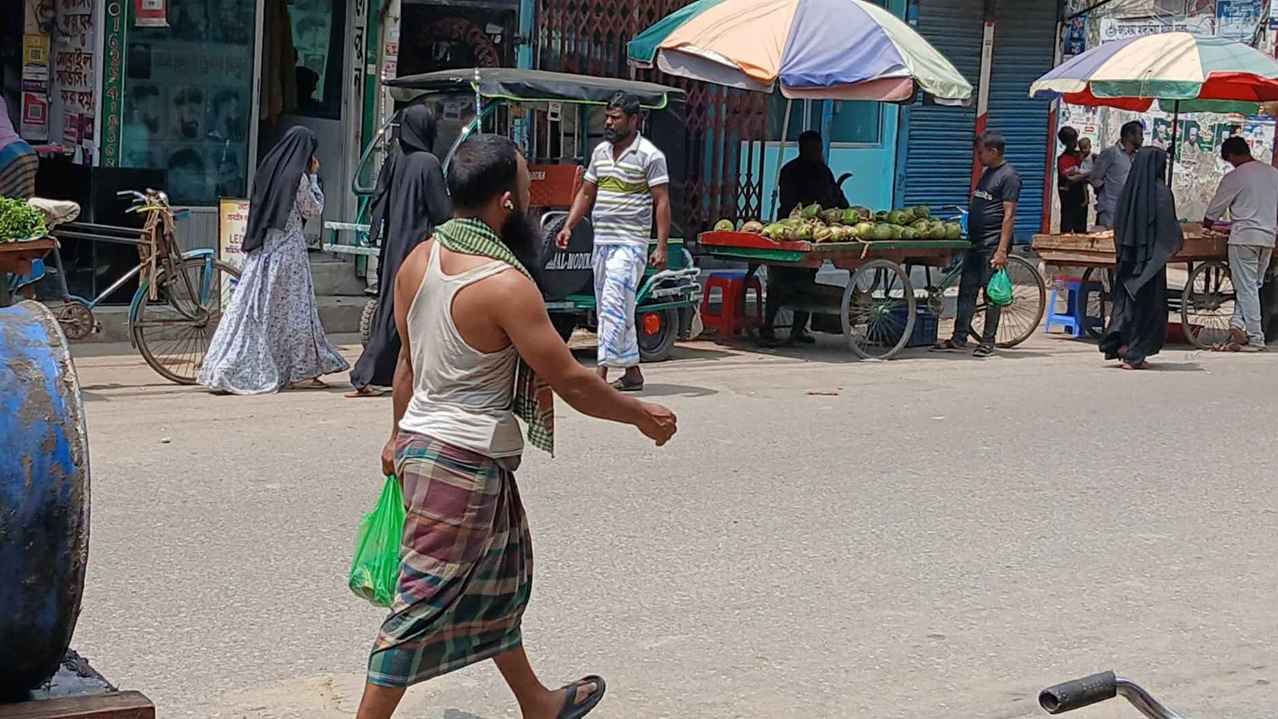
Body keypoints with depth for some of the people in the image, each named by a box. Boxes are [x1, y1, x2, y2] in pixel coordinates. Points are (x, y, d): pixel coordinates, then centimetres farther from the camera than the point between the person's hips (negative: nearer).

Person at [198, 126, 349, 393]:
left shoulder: (267, 171, 9)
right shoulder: (298, 176, -11)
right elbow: (313, 209, -2)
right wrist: (314, 177, 5)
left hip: (261, 248, 7)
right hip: (287, 247, -7)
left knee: (252, 306, 8)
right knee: (292, 307, 1)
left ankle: (228, 369, 7)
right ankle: (300, 372, 6)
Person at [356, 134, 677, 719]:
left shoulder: (418, 260, 1)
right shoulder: (505, 283, -23)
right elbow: (570, 381, -17)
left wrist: (398, 435, 27)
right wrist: (643, 416, -3)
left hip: (420, 440, 9)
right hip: (466, 463, -9)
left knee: (501, 581, 23)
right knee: (425, 604, -1)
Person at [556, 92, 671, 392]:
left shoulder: (649, 155, -7)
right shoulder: (600, 152, 14)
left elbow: (662, 202, -10)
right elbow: (586, 193, 20)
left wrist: (662, 246, -16)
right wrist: (569, 227, 8)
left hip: (630, 244, -8)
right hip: (601, 242, 8)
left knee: (614, 306, -16)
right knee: (608, 309, 10)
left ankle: (602, 373, -19)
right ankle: (632, 373, 18)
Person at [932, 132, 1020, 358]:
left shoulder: (1009, 176, -10)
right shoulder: (988, 173, 17)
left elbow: (1009, 215, -15)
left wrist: (1002, 249, -20)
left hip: (993, 244, -9)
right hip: (976, 242, 9)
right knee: (967, 291, 8)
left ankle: (988, 342, 5)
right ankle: (959, 339, 12)